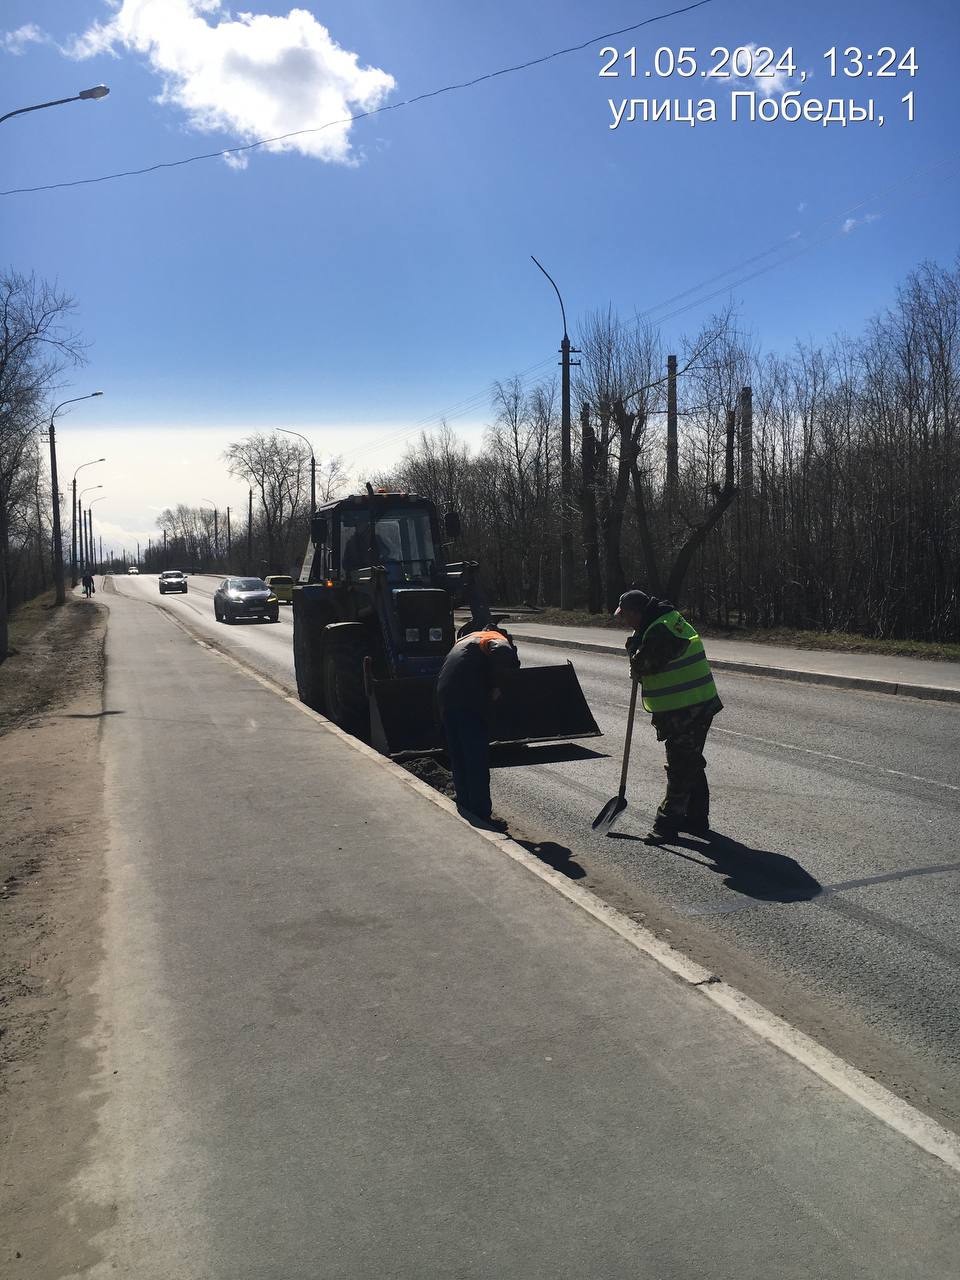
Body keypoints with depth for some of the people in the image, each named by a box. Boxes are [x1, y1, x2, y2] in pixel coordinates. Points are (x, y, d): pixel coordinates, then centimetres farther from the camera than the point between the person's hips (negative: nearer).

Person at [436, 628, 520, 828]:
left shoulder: (468, 638, 30)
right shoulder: (497, 640, 4)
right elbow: (502, 653, -20)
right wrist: (495, 686, -9)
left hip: (445, 697, 8)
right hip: (469, 703, -8)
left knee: (458, 759, 17)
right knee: (477, 761, -2)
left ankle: (465, 806, 27)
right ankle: (481, 815, 0)